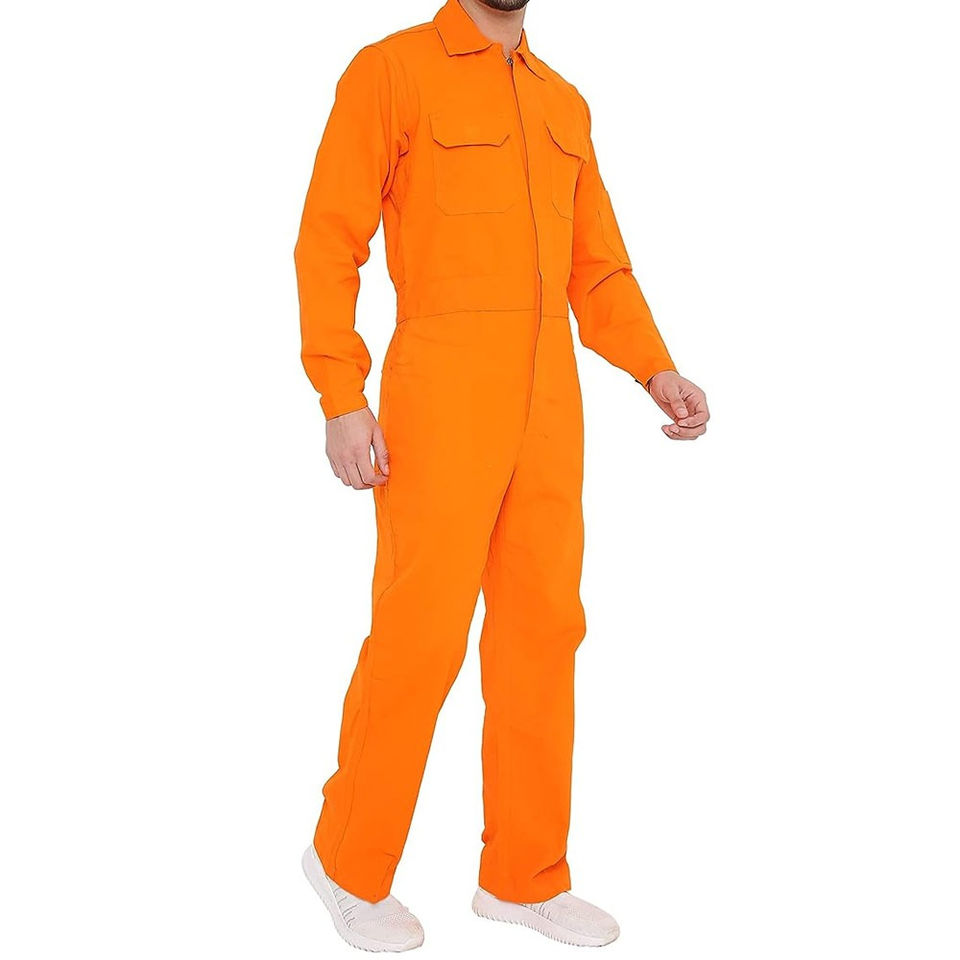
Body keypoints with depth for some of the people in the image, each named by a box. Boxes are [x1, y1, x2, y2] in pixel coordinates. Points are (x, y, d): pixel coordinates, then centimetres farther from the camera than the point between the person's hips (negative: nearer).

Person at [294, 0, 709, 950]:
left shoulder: (565, 106, 18)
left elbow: (598, 271, 16)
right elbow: (328, 241, -6)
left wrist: (659, 374, 0)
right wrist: (341, 402, -15)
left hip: (546, 410, 6)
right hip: (440, 404, -6)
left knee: (542, 629, 6)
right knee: (421, 635, -5)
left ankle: (525, 874, 18)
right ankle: (351, 860, 16)